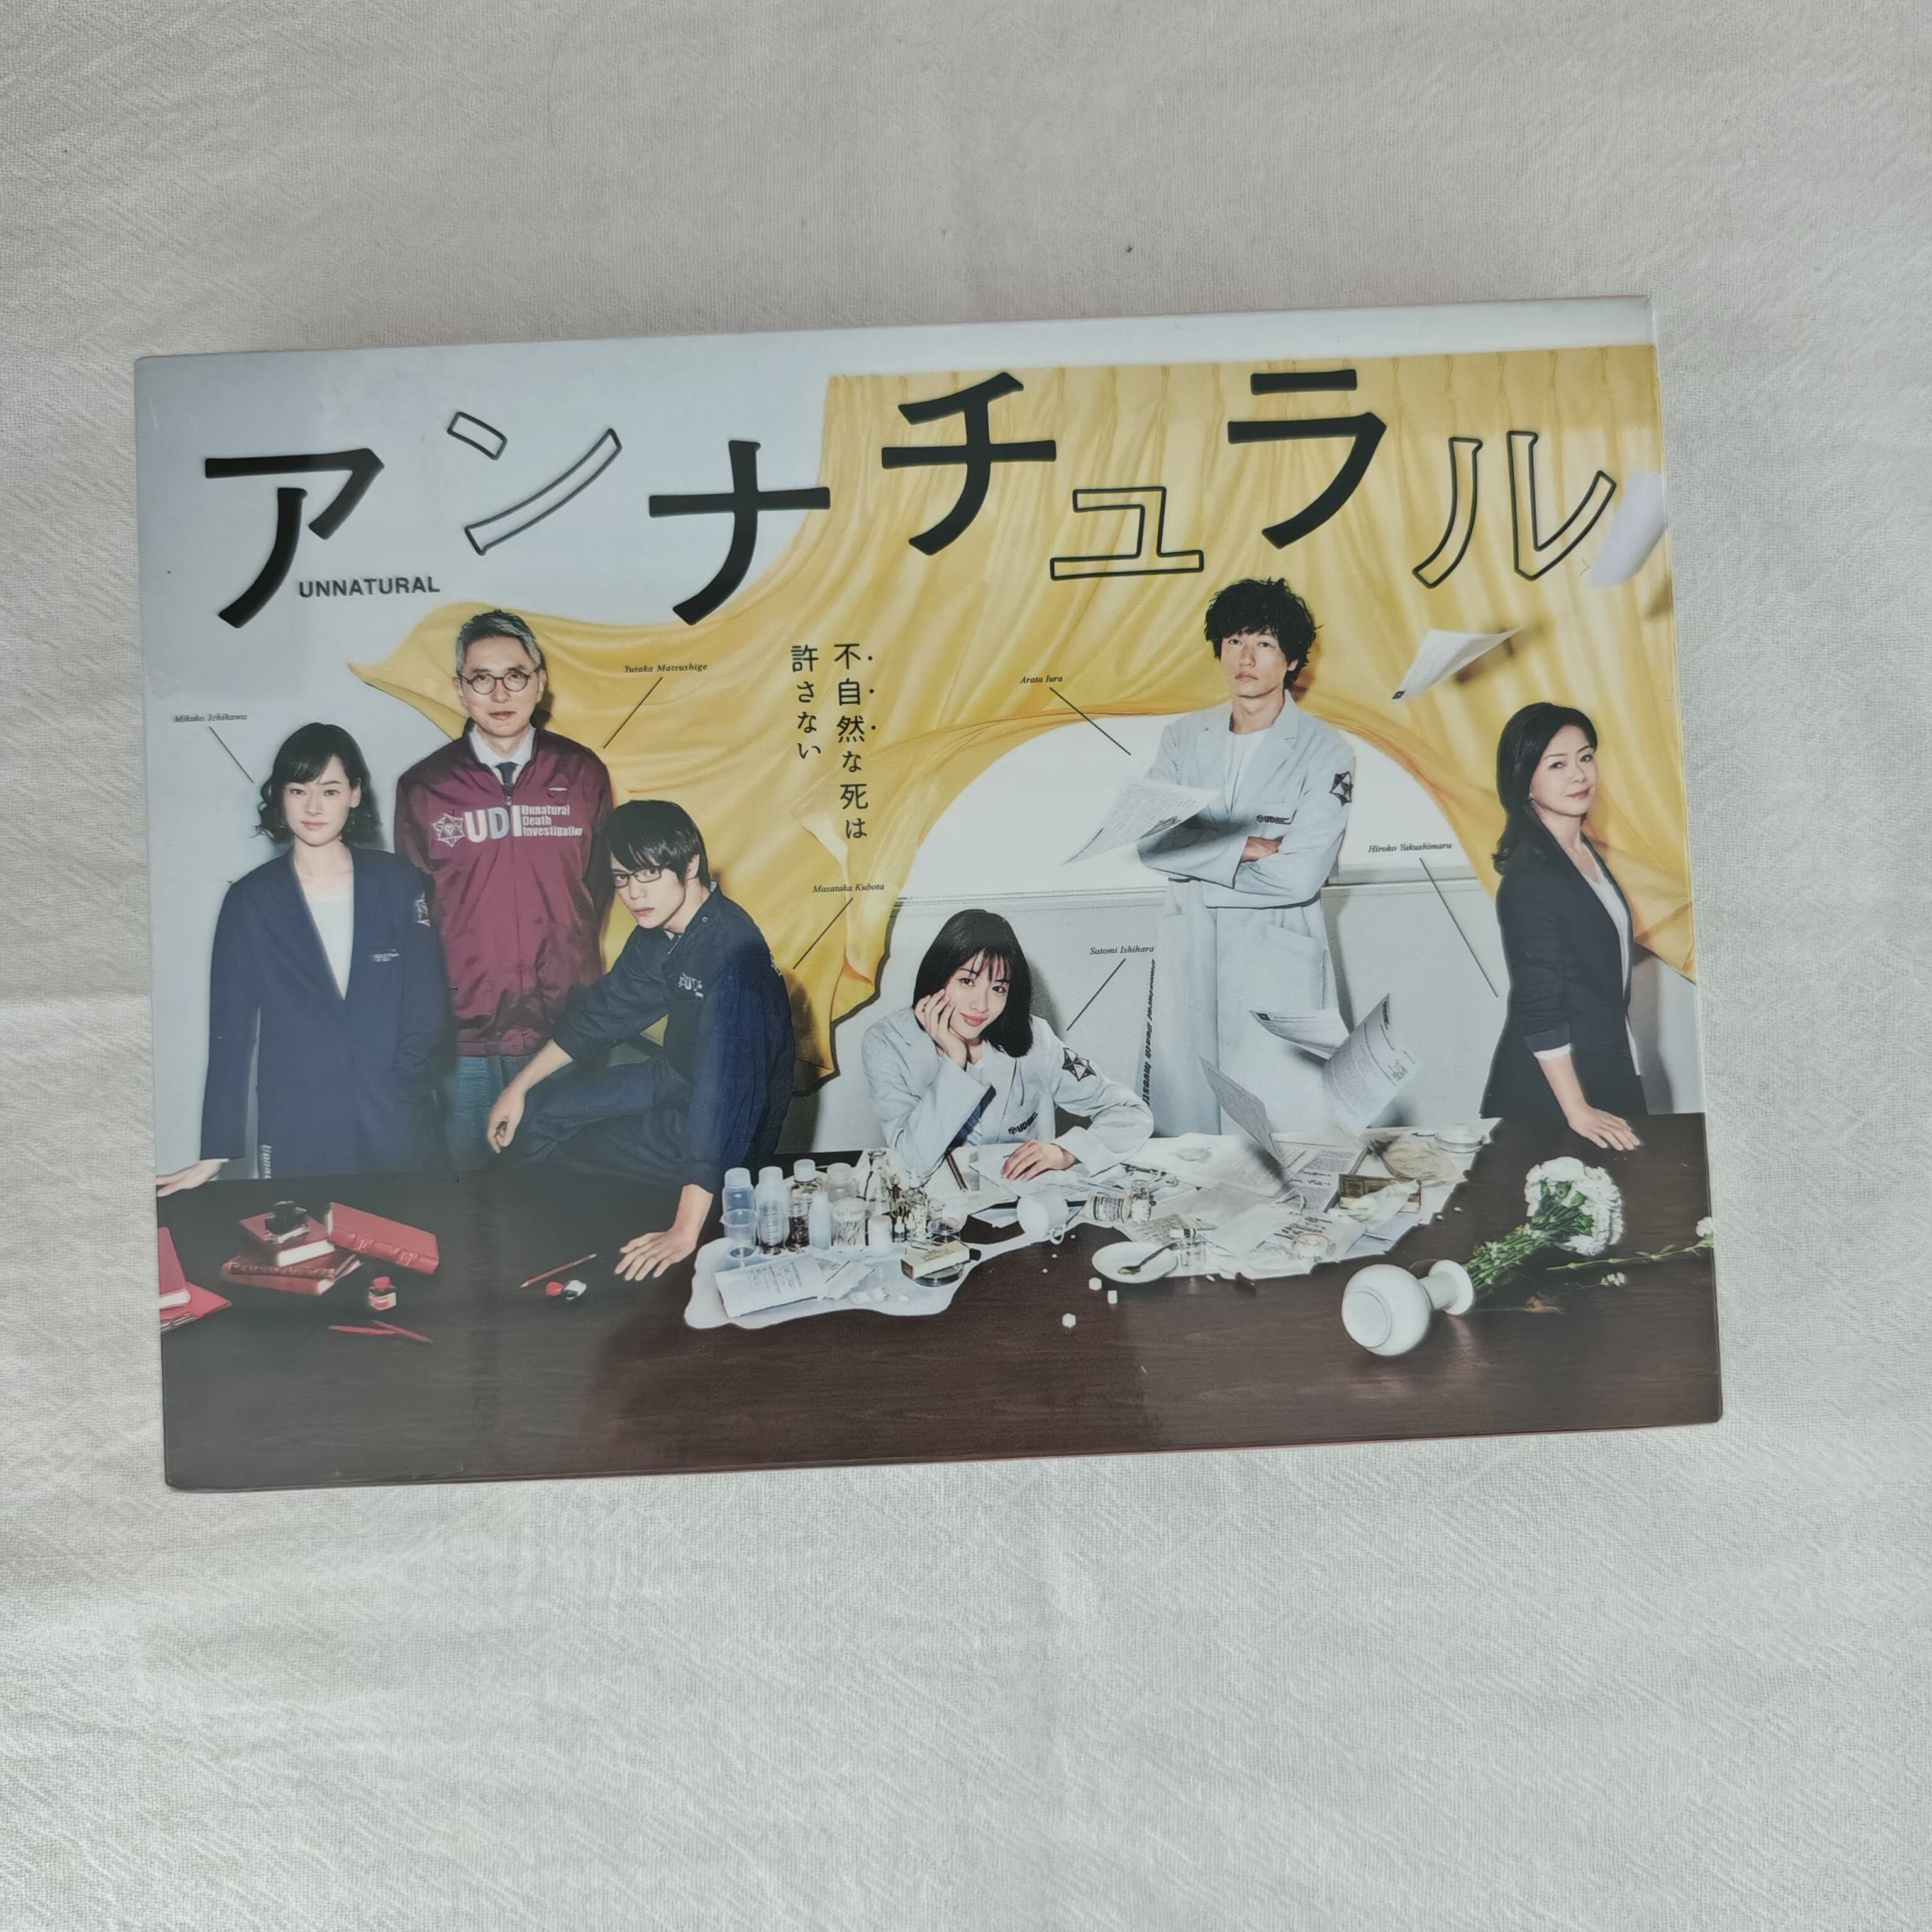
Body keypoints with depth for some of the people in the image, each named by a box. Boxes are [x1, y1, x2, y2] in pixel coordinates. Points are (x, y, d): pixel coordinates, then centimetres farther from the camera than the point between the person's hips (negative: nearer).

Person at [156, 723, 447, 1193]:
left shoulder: (398, 884, -1)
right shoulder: (251, 901, 0)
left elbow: (428, 1010, 0)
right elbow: (231, 1032, -1)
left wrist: (403, 1087, -8)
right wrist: (217, 1151, -4)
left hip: (398, 1129, 0)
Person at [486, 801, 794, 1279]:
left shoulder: (731, 950, -31)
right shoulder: (659, 928, -5)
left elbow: (724, 1086, -38)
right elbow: (606, 1010, 12)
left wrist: (686, 1230, -41)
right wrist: (520, 1087, 12)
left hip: (729, 1126, -8)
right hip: (674, 1078, 8)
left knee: (558, 1152, -10)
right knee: (530, 1114, 9)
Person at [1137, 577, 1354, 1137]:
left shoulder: (1325, 752, -4)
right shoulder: (1185, 738, 8)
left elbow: (1299, 875, -14)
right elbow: (1150, 842, -5)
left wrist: (1195, 858, -8)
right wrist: (1241, 850, -14)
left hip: (1278, 964, -3)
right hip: (1187, 958, 3)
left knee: (1283, 1134, -1)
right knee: (1183, 1130, 8)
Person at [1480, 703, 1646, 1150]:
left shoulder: (1585, 851, 6)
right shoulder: (1529, 879, -21)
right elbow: (1537, 1007, -22)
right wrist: (1578, 1111, -20)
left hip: (1607, 1066, 8)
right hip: (1552, 1083, -8)